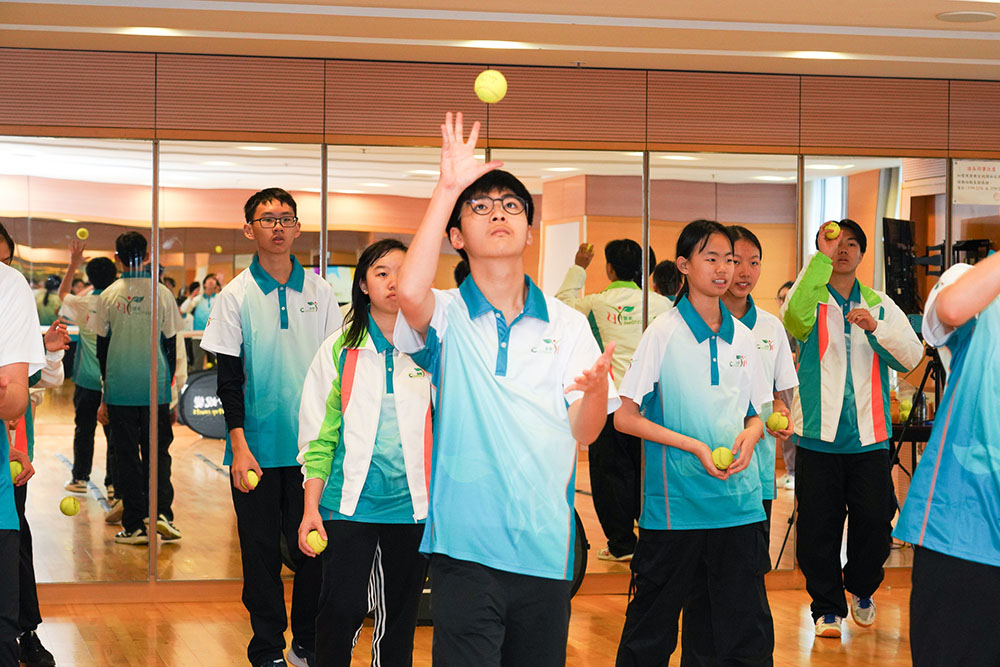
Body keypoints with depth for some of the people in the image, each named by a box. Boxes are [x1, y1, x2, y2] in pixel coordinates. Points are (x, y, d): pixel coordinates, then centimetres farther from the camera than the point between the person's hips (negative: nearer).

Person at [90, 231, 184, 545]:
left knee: (127, 456, 5)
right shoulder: (161, 293, -2)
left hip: (120, 389, 0)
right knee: (157, 453, 11)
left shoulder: (108, 296, -2)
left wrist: (105, 394, 13)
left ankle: (134, 526, 5)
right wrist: (169, 384, 14)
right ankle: (161, 511, -5)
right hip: (156, 389, 0)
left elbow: (102, 346, 4)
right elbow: (171, 344, 3)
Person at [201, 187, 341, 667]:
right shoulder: (236, 295, 0)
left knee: (314, 548, 3)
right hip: (258, 447, -1)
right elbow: (229, 377, -1)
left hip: (313, 445, 1)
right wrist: (239, 445, -9)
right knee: (261, 552, 4)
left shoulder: (319, 290, 6)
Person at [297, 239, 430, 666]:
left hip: (413, 504, 1)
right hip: (350, 502, -1)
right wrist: (311, 508, -1)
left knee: (400, 616, 8)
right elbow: (318, 436, 5)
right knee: (341, 611, -10)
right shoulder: (340, 350, 5)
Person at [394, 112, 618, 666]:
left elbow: (584, 432, 2)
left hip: (545, 544, 3)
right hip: (466, 543, -3)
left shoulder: (566, 324, 9)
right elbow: (410, 292, -23)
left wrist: (597, 386, -21)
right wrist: (447, 188, -21)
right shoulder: (447, 317, 2)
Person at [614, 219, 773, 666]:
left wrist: (749, 435, -6)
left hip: (738, 498, 4)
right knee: (652, 628, 3)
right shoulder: (664, 333, -5)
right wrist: (694, 447, -15)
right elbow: (625, 417, -6)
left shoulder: (741, 336, 9)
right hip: (676, 501, -4)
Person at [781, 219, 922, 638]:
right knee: (819, 528, 1)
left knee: (875, 521, 2)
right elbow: (795, 315, -24)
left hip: (869, 438, 2)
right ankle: (827, 607, 16)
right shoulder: (811, 298, 3)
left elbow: (911, 356, 1)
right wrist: (821, 257, -23)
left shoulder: (880, 305, 12)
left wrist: (876, 328, -15)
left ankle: (861, 588, 28)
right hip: (819, 435, -2)